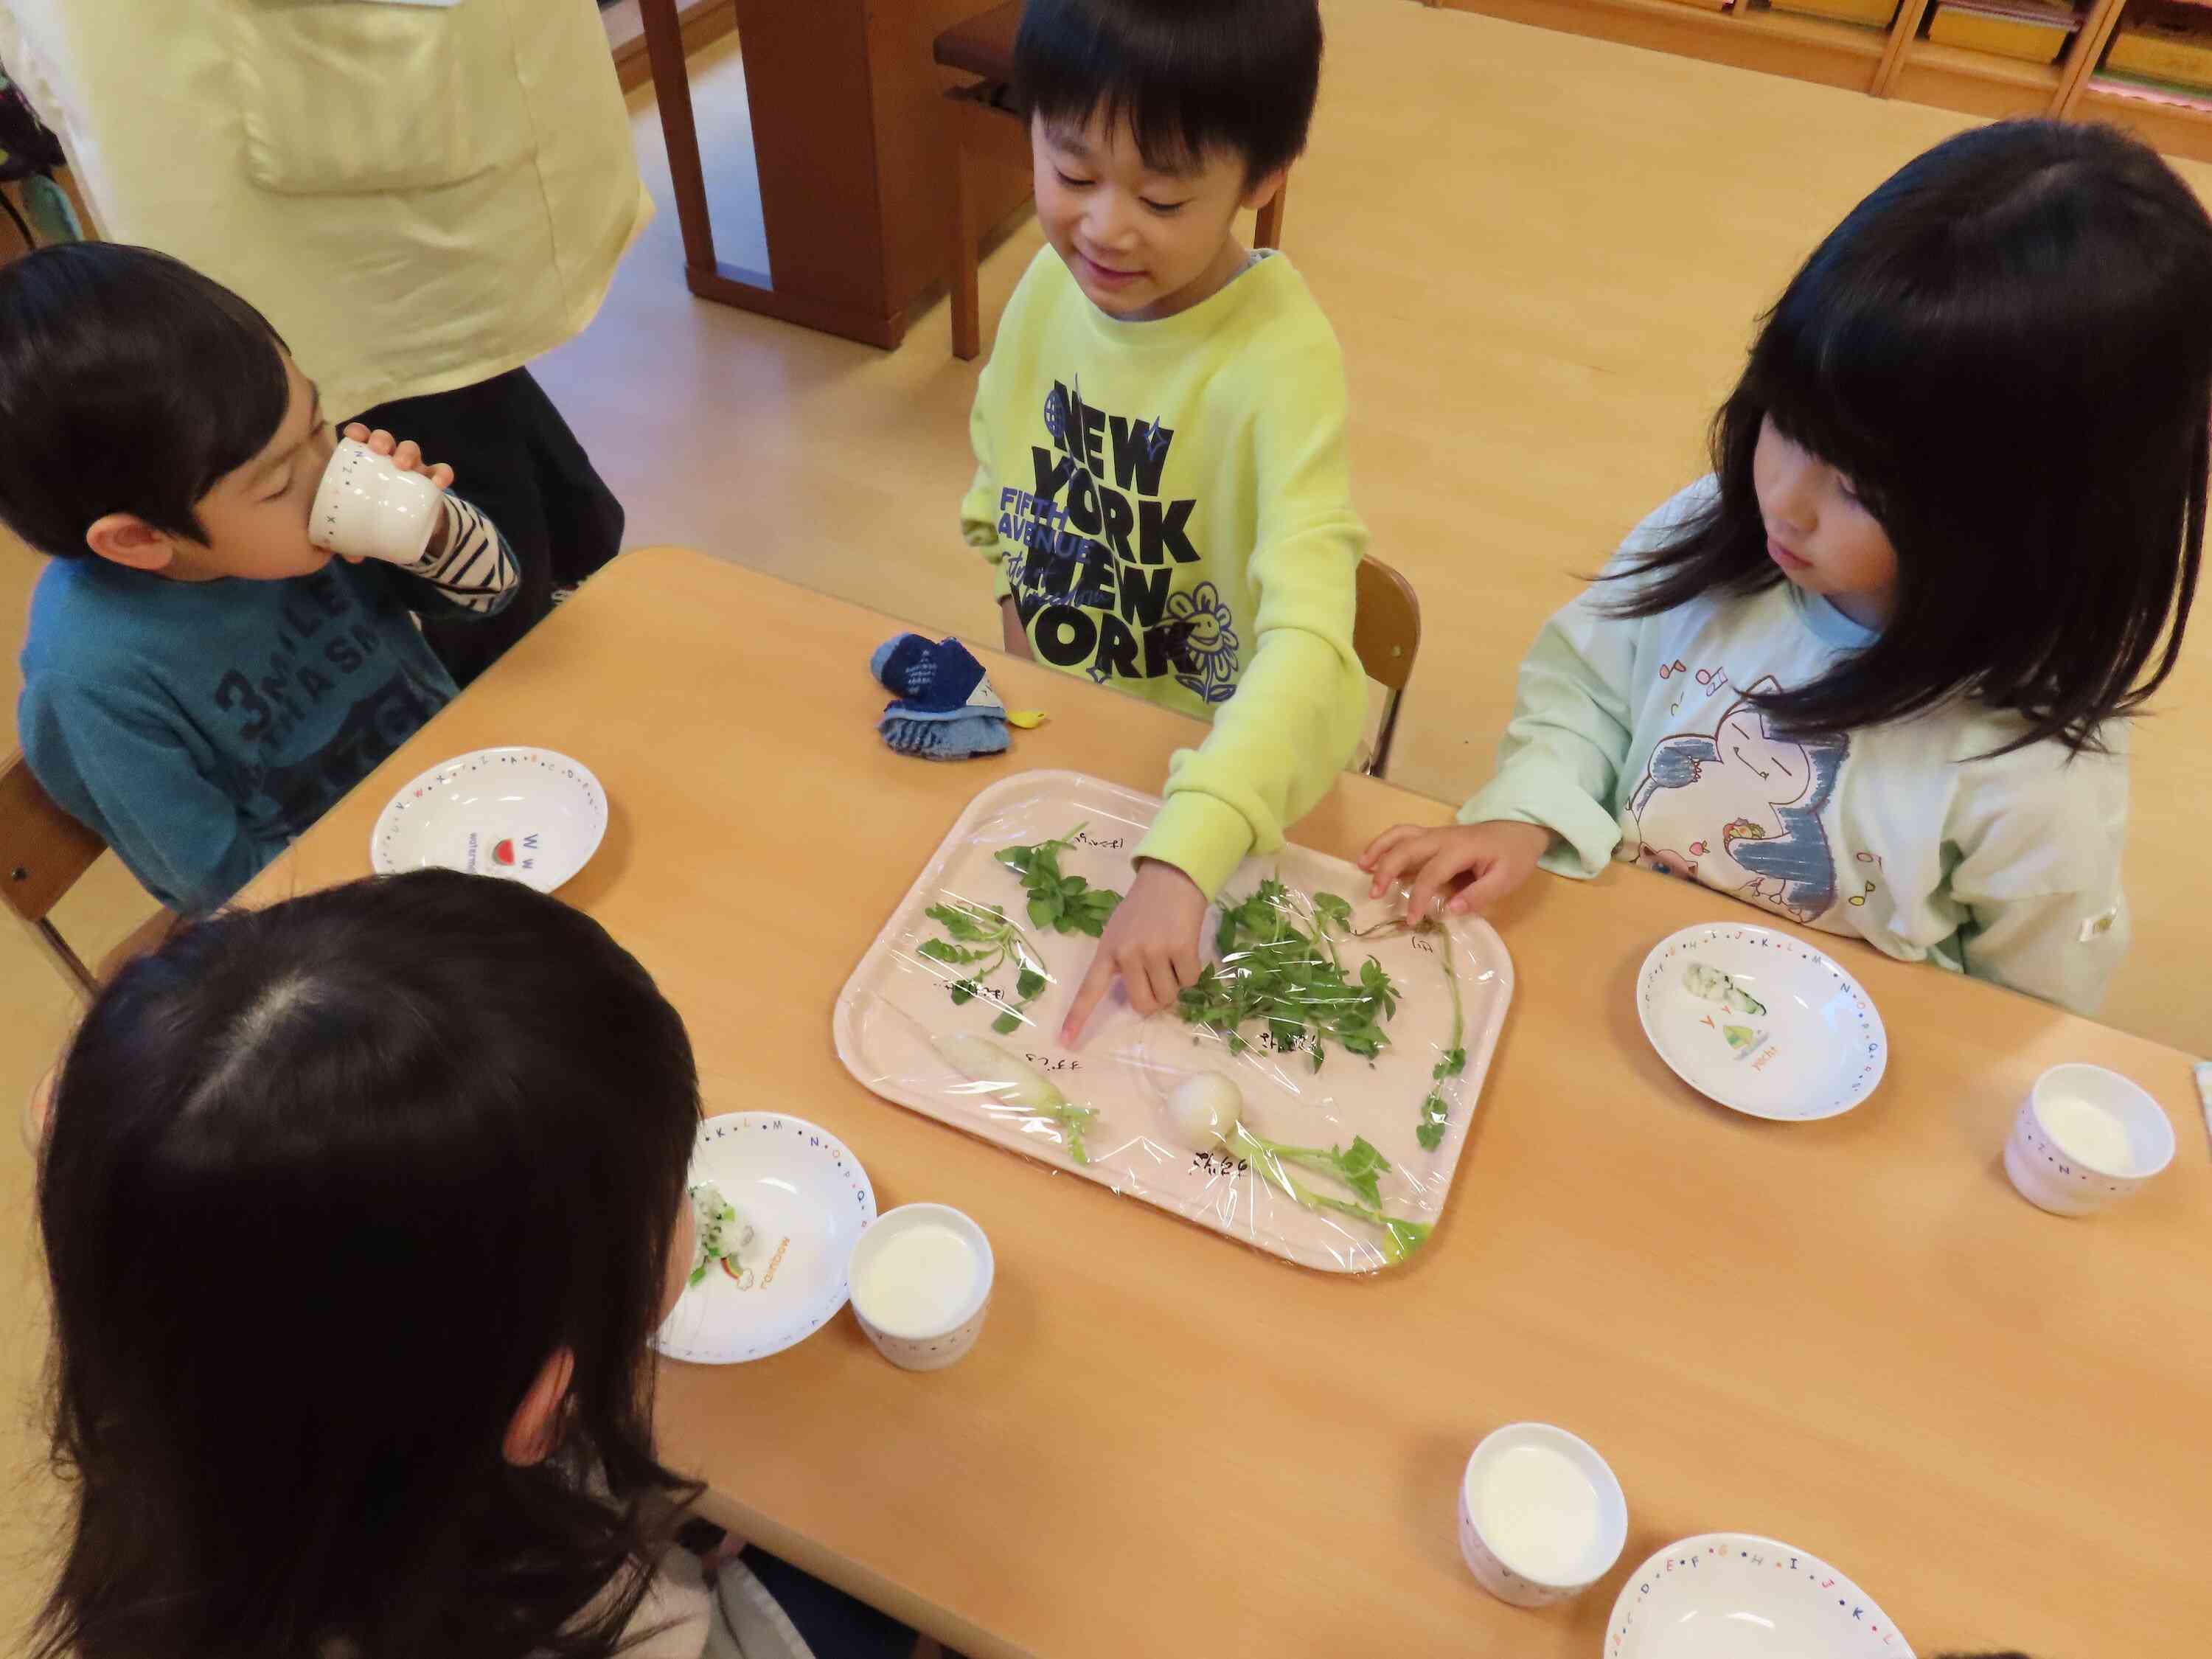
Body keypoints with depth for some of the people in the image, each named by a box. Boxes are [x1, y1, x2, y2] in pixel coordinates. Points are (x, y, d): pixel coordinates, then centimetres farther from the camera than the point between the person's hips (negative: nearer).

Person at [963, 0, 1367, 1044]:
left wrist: (1178, 860, -54)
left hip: (1221, 754, -5)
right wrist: (1018, 597, -5)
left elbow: (1309, 637, -43)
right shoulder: (1055, 276, -12)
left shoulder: (1278, 360, -31)